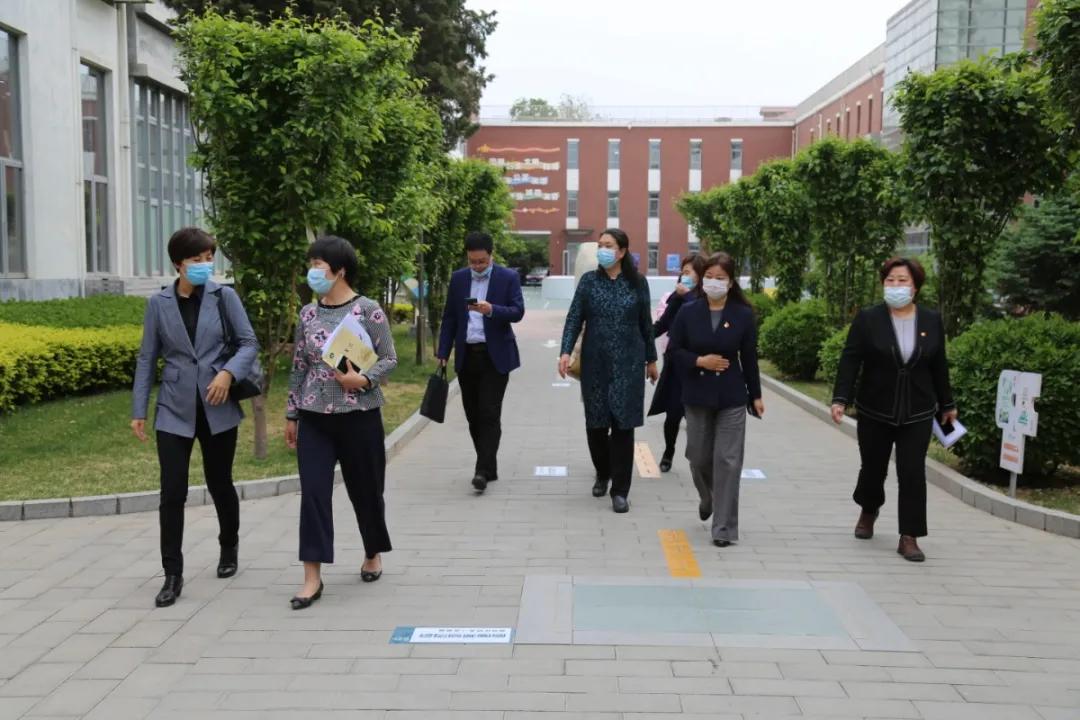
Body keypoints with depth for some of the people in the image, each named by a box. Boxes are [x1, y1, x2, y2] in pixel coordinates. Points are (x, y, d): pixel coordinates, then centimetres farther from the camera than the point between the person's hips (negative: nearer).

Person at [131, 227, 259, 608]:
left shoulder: (224, 296, -2)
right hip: (174, 410, 0)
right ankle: (173, 574, 6)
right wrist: (138, 410, 1)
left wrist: (229, 372, -20)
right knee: (172, 492, -4)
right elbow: (147, 358, 4)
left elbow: (249, 342, -1)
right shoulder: (159, 303, 1)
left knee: (219, 483, 14)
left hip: (218, 408, 0)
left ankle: (229, 548, 39)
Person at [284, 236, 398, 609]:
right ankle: (313, 577, 0)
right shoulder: (308, 313, 6)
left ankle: (373, 554, 35)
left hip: (359, 415, -3)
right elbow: (299, 366, 11)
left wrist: (363, 379, -22)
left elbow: (389, 359, -5)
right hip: (314, 417, 3)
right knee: (313, 492, -4)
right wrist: (291, 413, 12)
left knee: (365, 489, 10)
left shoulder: (368, 310, -7)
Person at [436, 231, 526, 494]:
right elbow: (449, 318, 10)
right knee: (473, 415, 8)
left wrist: (491, 310, -27)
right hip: (466, 355, 4)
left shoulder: (508, 277, -2)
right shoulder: (458, 278, 8)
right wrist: (443, 353, 5)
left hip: (495, 355, -4)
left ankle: (483, 470, -9)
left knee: (489, 414, -9)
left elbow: (518, 312, -9)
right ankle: (488, 467, 18)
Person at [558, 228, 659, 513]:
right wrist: (566, 352, -13)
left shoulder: (637, 283, 2)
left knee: (623, 423, -4)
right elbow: (574, 319, -1)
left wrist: (651, 359, 12)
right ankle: (603, 474, 34)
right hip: (595, 362, 1)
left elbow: (645, 323, 8)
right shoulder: (589, 280, 3)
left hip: (628, 363, -1)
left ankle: (620, 490, 4)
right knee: (595, 423, 7)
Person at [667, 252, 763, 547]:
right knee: (698, 457, 13)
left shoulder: (744, 315, -3)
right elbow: (673, 350, 2)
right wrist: (700, 361, -14)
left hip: (732, 397, -2)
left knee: (727, 461, -4)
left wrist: (756, 395, 5)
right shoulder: (688, 312, -1)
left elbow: (749, 357, 2)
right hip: (697, 395, 2)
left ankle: (724, 527, 4)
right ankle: (708, 498, 45)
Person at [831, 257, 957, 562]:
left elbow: (939, 366, 8)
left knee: (912, 473, -4)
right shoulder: (868, 318, -5)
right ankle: (868, 511, 42)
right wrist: (840, 398, -18)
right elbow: (850, 360, -9)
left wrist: (947, 404, 13)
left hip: (917, 414, 1)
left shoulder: (932, 320, 2)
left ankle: (909, 537, 3)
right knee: (873, 468, 13)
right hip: (875, 412, 0)